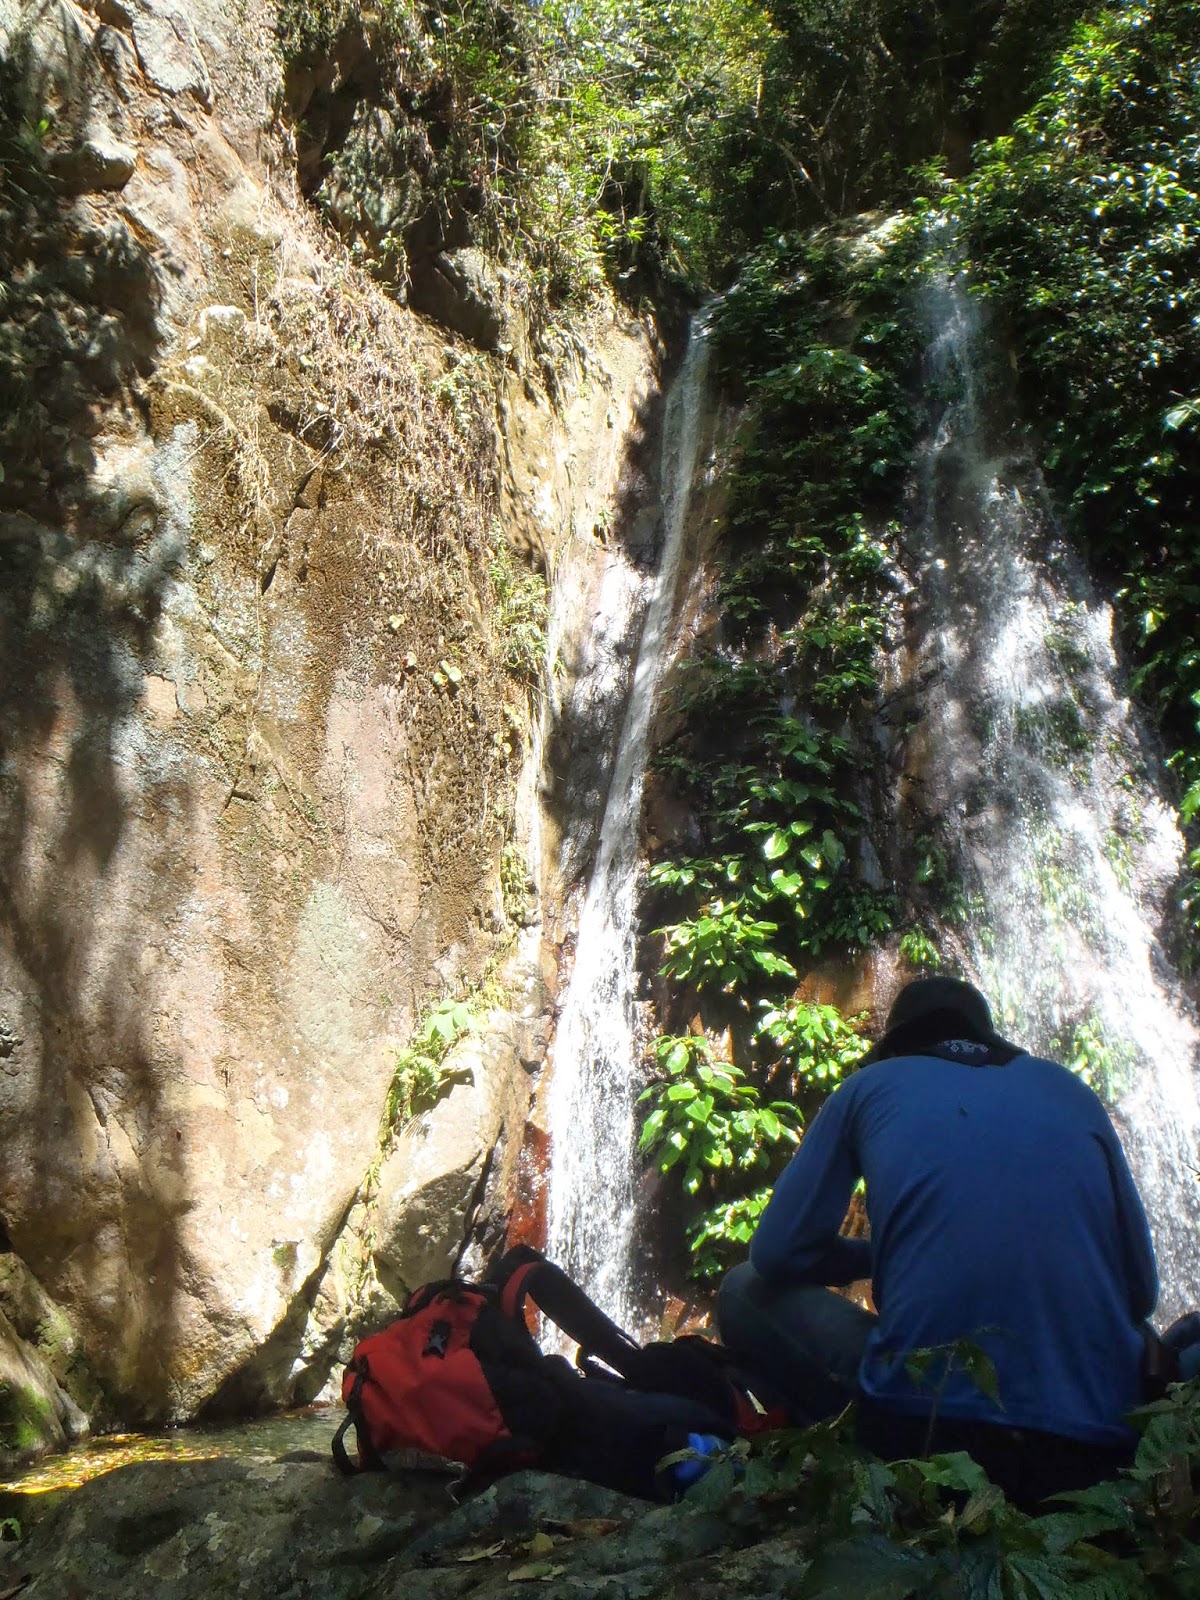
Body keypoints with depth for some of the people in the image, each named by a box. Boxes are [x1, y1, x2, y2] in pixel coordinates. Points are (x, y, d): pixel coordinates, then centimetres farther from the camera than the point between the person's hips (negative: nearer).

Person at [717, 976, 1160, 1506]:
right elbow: (1140, 1288, 18)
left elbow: (779, 1254, 6)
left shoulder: (871, 1085, 11)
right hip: (1097, 1451, 4)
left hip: (927, 1426, -4)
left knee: (745, 1292, 19)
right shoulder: (1070, 1090, 18)